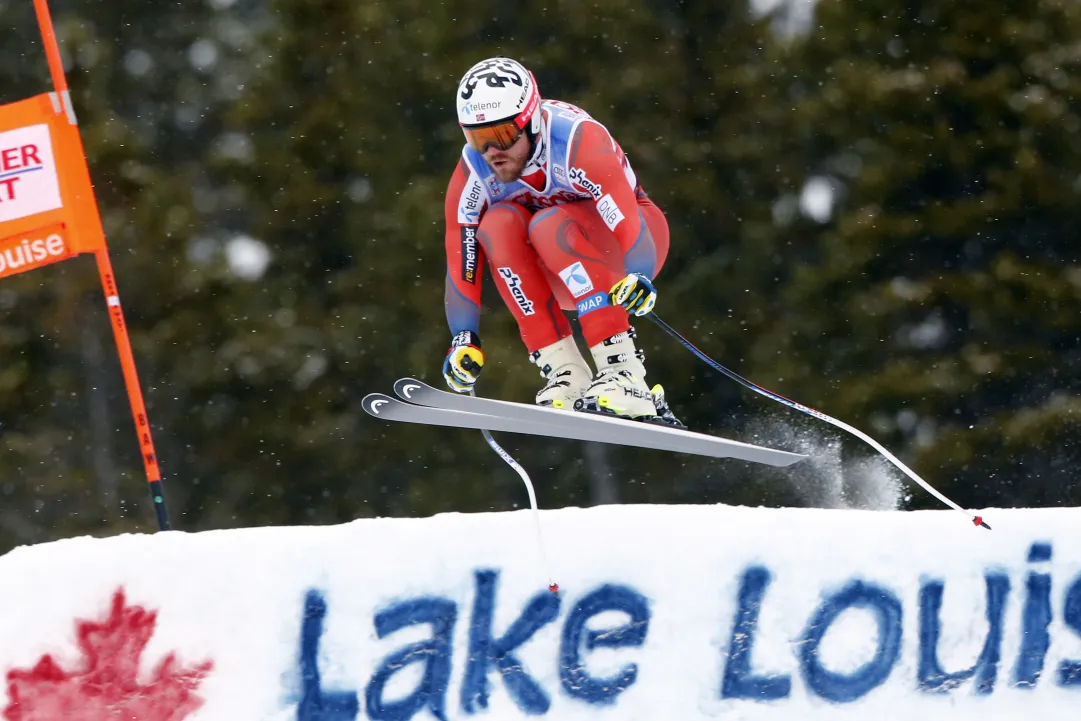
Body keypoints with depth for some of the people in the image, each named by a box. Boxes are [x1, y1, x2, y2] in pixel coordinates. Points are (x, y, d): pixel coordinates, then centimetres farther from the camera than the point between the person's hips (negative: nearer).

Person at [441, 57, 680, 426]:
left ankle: (623, 375, -40)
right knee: (499, 223, -24)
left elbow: (628, 225, -40)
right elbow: (461, 265, -13)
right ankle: (564, 373, -26)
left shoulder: (579, 142, -30)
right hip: (568, 278, 5)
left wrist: (639, 278, -57)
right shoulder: (472, 176, -16)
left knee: (550, 225, -33)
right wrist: (463, 341, -23)